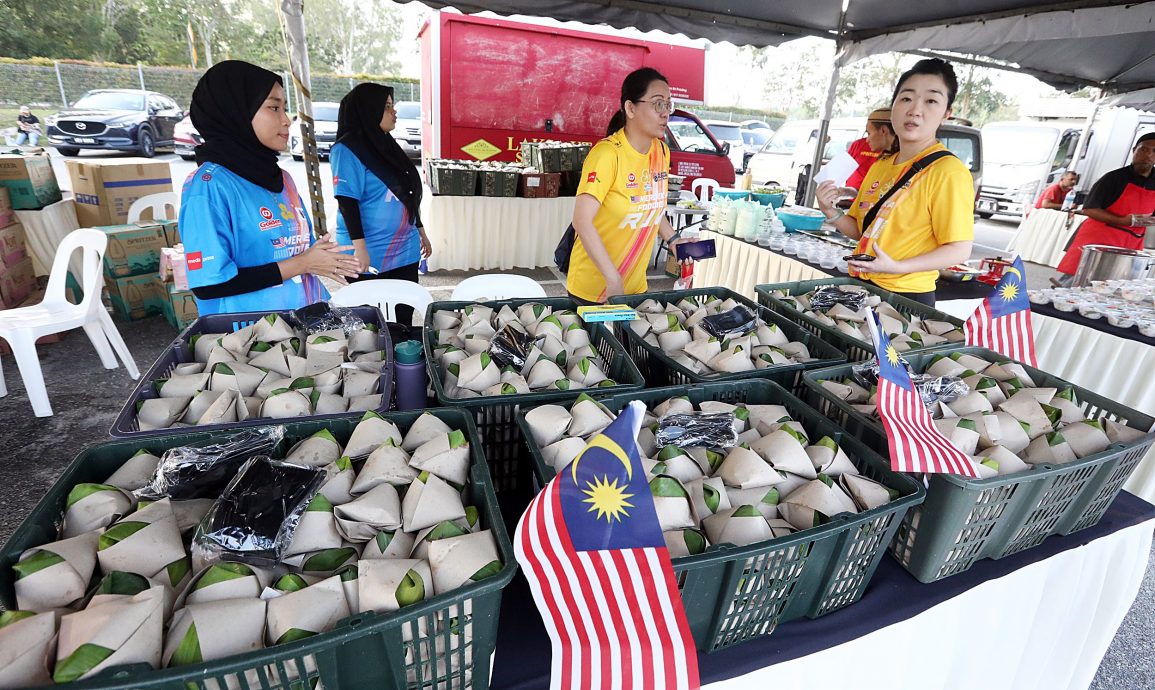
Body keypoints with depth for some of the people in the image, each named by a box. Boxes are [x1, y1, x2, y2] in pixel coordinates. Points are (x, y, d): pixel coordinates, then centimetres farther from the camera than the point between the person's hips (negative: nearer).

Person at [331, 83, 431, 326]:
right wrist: (359, 247, -21)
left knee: (404, 319, 11)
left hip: (405, 252, 7)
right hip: (370, 257, -7)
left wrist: (420, 231, 22)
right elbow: (347, 201, -16)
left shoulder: (387, 145, 14)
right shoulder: (348, 150, -10)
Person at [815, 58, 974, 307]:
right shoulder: (879, 166, 9)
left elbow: (960, 249, -15)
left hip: (906, 296, -7)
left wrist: (897, 267, -26)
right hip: (860, 286, 7)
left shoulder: (947, 171, -13)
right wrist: (831, 212, -3)